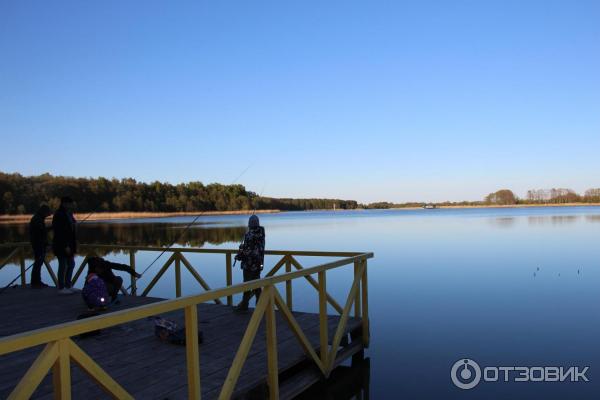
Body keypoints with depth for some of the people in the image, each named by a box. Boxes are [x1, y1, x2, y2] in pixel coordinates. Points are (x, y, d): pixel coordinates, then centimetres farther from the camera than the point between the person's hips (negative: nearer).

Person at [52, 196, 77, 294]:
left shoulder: (68, 214, 12)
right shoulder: (59, 215, -15)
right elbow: (59, 232, -21)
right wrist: (66, 246, -23)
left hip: (68, 244, 9)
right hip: (62, 245, -9)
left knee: (71, 264, 13)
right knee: (63, 266, -1)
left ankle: (67, 286, 22)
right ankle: (61, 288, 9)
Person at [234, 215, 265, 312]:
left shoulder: (249, 235, -18)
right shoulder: (261, 234, 6)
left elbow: (246, 251, -20)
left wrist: (238, 256, -1)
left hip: (249, 264, -7)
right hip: (258, 263, 7)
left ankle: (244, 305, 8)